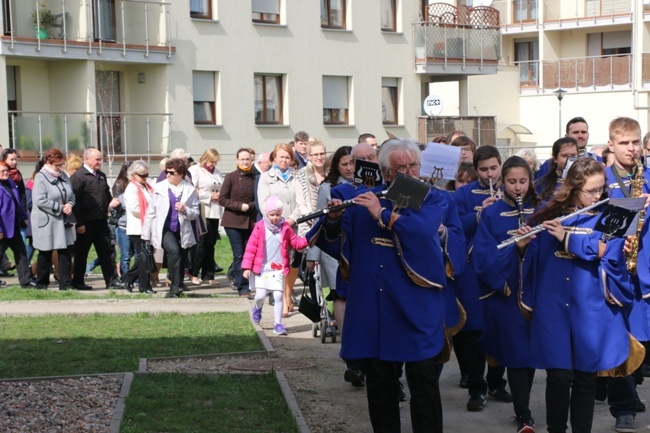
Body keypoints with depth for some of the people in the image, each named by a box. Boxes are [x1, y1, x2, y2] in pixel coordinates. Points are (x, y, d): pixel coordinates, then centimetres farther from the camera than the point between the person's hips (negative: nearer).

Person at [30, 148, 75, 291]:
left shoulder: (64, 176, 9)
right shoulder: (41, 178, -11)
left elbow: (71, 195, 17)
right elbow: (40, 200, -20)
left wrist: (70, 205, -5)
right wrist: (60, 208, -17)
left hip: (63, 222, 6)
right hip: (46, 223, -6)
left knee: (65, 252, 2)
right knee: (45, 254, 5)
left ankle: (66, 284, 6)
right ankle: (42, 284, 18)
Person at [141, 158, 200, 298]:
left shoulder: (190, 190, 3)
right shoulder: (159, 188, 4)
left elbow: (196, 213, 6)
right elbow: (151, 212, 7)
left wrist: (185, 210, -16)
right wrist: (146, 235, 5)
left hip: (182, 232, 2)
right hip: (164, 229, -2)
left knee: (181, 262, 6)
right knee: (174, 250, -28)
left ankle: (174, 291, 24)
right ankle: (175, 287, -24)